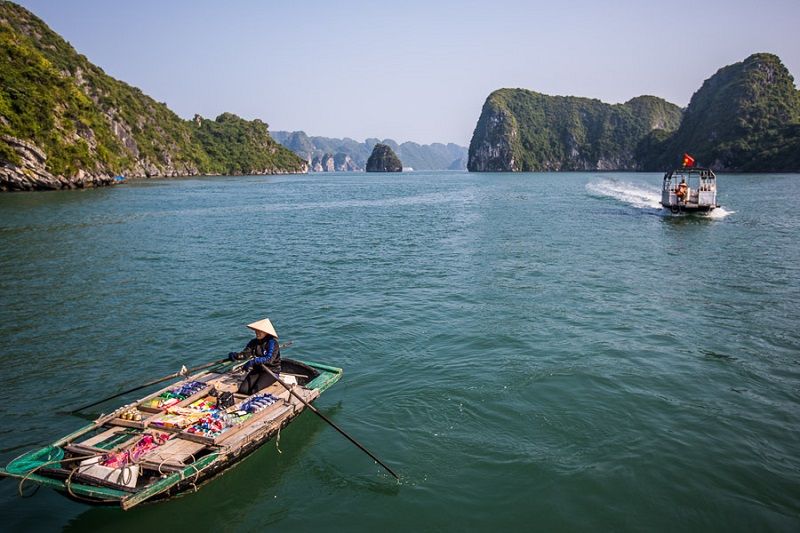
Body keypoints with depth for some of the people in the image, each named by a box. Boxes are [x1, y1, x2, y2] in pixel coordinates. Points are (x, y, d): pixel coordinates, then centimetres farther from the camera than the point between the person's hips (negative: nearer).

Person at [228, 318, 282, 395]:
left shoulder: (272, 343, -15)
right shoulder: (254, 342, 5)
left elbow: (269, 359, -29)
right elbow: (246, 353, -6)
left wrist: (254, 361, -41)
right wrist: (235, 355, -28)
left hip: (271, 371, -6)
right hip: (257, 370, 6)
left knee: (254, 391, -23)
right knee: (242, 390, -12)